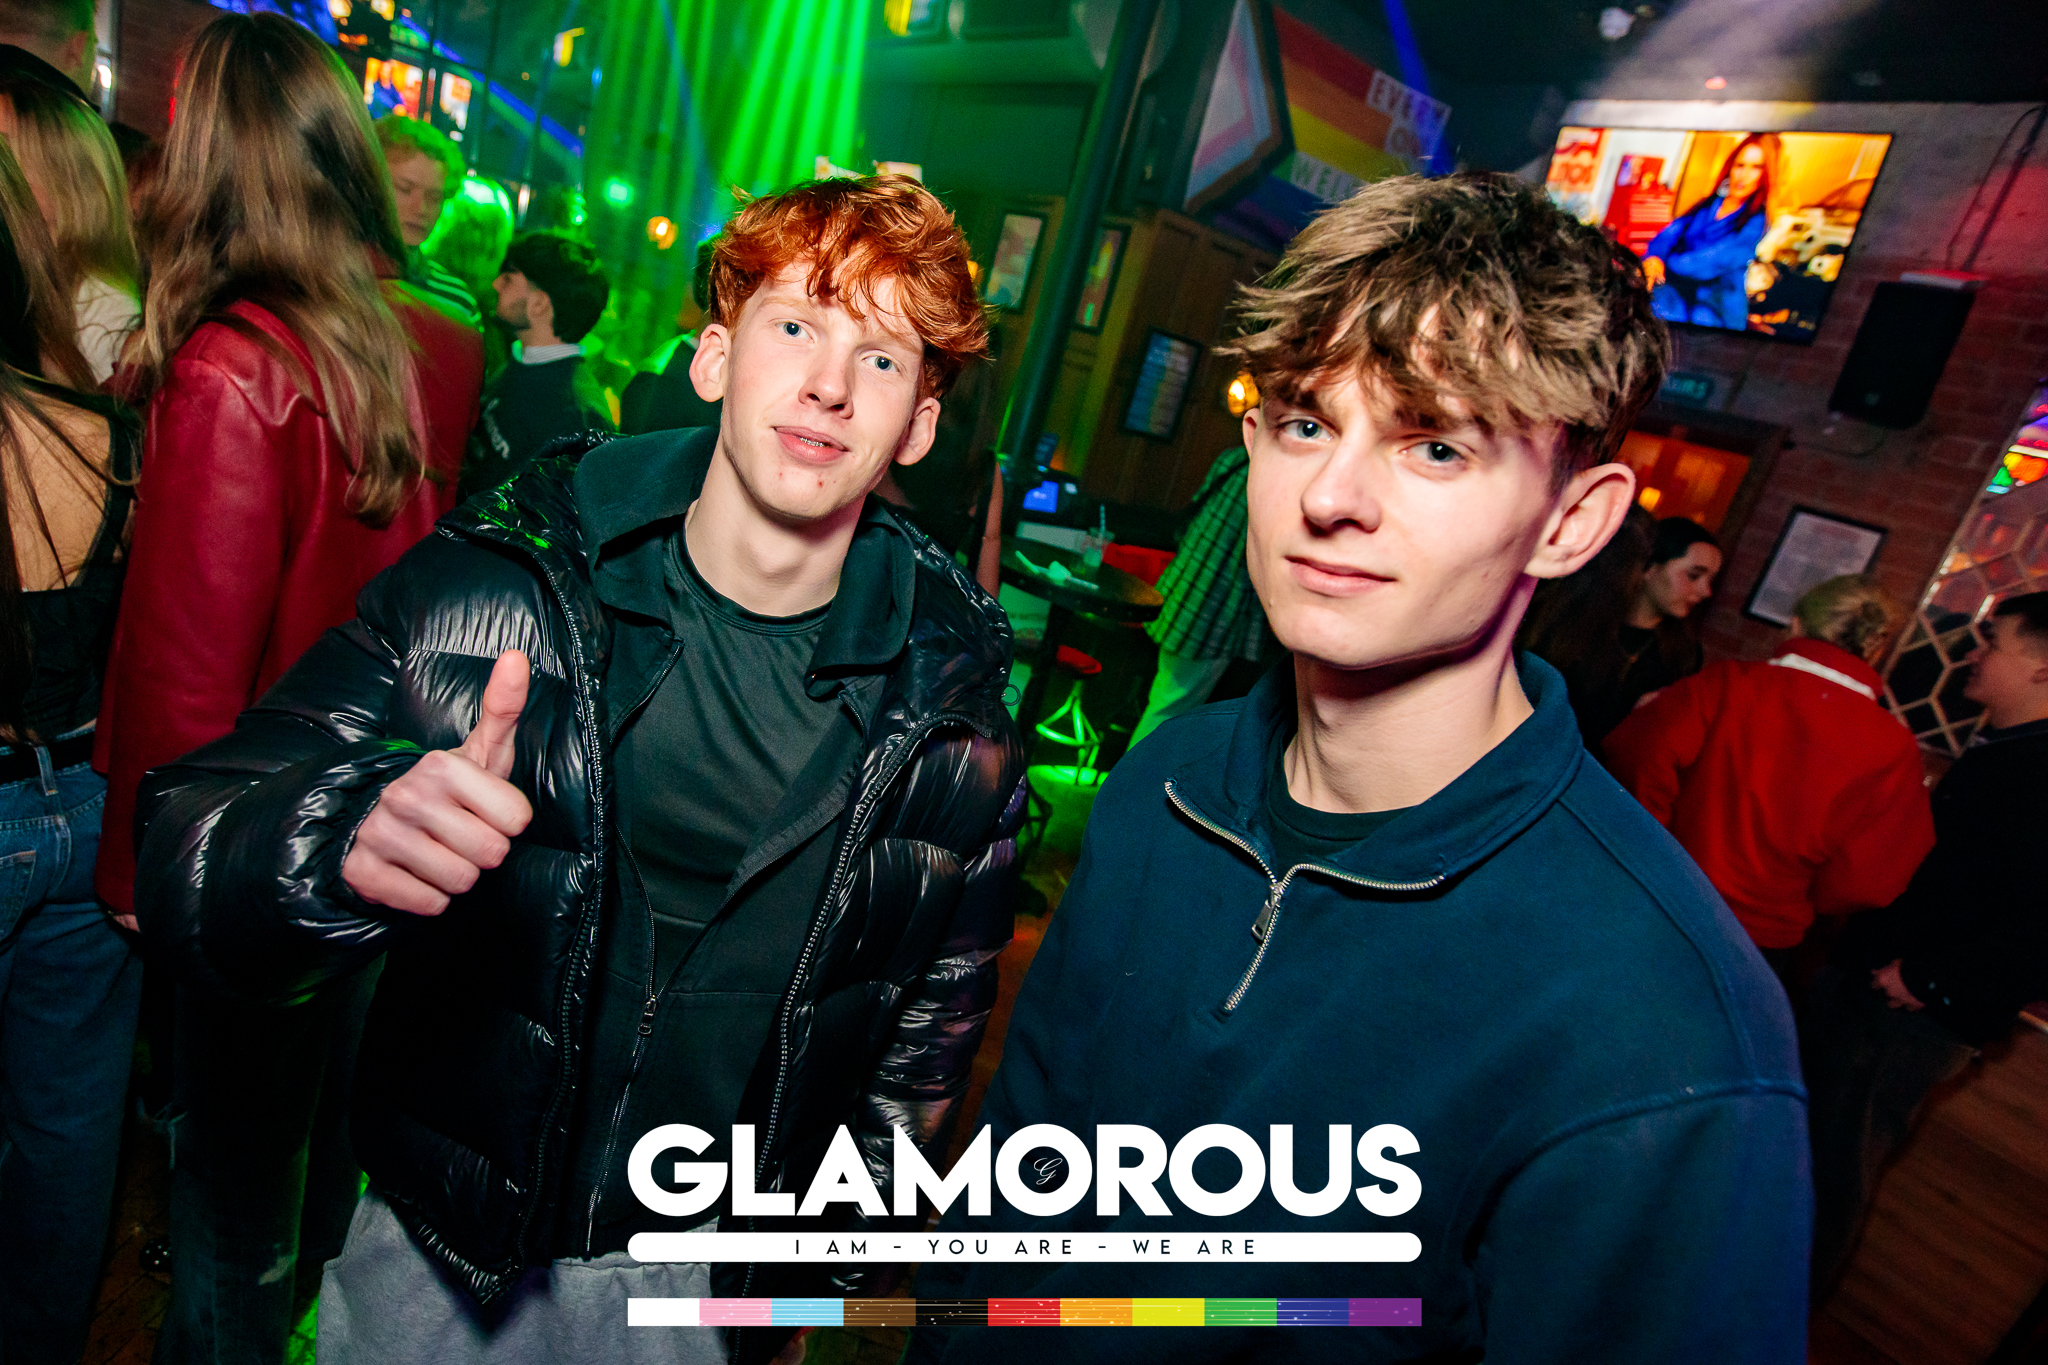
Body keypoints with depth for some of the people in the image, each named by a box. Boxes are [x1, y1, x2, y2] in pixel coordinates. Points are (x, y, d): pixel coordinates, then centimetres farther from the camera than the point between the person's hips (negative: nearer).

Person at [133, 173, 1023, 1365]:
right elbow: (190, 842, -14)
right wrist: (349, 843, -36)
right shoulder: (491, 590, -16)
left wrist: (818, 1254, 4)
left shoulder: (951, 696, -13)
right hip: (437, 1251, 1)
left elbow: (942, 1000, -1)